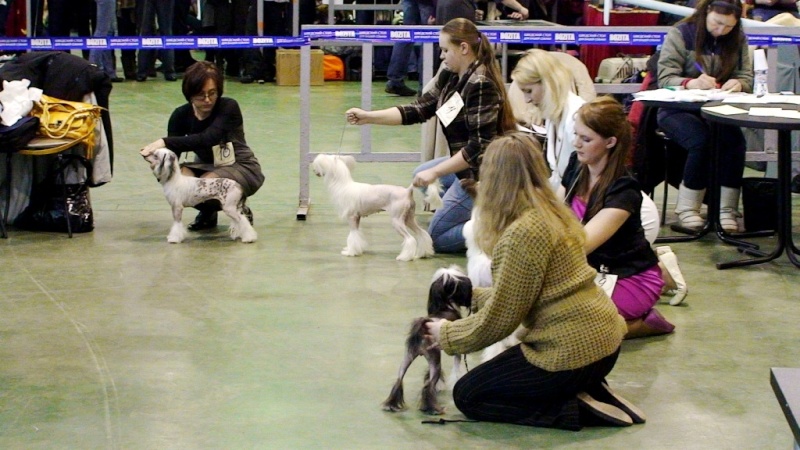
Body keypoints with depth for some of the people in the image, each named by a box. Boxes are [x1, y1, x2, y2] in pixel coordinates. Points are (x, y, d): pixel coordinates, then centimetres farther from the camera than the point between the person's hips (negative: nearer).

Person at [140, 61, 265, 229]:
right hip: (206, 166, 5)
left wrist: (165, 142, -46)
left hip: (242, 168, -5)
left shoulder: (229, 107, -22)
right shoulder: (181, 115, -9)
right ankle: (208, 211, 3)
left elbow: (208, 138, -38)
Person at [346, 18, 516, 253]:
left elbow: (479, 147, -27)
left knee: (436, 237, 2)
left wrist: (435, 173, -24)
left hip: (483, 173, -9)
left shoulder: (481, 85, -24)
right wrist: (368, 117, -6)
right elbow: (418, 110, 2)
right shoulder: (450, 77, 3)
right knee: (420, 174, 30)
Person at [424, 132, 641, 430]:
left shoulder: (523, 233, -21)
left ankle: (579, 410, -4)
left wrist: (447, 335, 0)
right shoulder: (551, 213, 7)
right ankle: (588, 392, 11)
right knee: (495, 376, 28)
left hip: (574, 350, -9)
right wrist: (474, 296, 24)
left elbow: (501, 316, -15)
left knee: (467, 395, 6)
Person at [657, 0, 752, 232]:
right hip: (679, 110, -3)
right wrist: (691, 83, -32)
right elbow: (665, 78, -10)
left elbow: (747, 78, 9)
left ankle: (727, 209, -22)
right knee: (701, 140, -34)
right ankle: (688, 207, -20)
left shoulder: (738, 40, 12)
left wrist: (739, 84, -17)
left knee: (735, 140, -29)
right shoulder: (680, 34, -2)